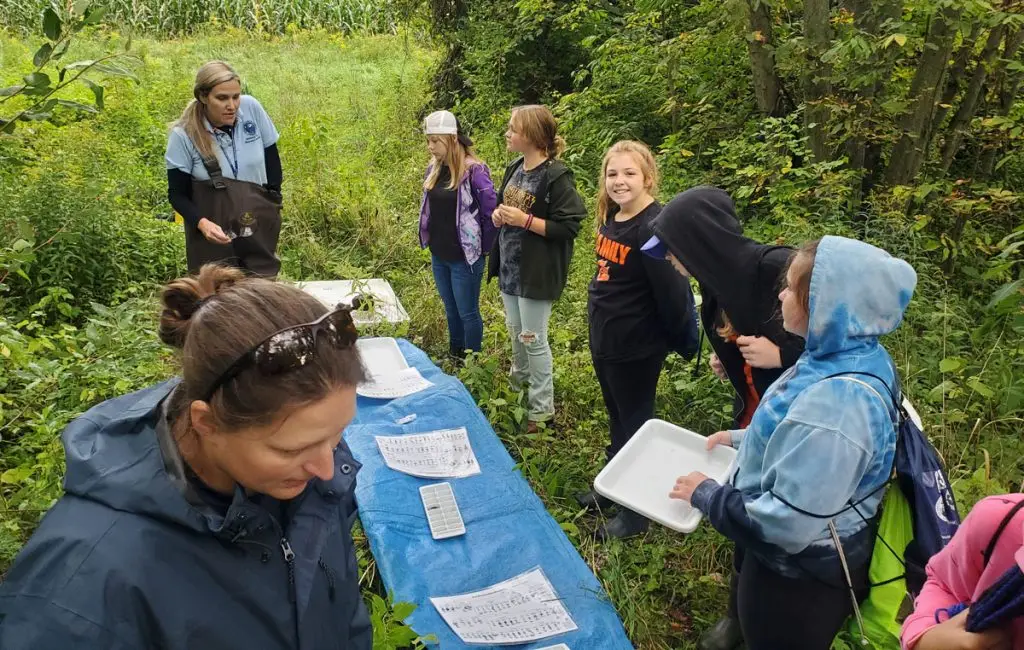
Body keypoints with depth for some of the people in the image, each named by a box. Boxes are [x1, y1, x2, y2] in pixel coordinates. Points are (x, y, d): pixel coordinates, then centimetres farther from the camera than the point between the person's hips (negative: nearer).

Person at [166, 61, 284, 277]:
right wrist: (202, 223, -24)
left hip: (258, 228, 2)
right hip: (214, 234, -2)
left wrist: (274, 204, 7)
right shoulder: (183, 135, -14)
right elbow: (177, 194, -7)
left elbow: (271, 157, 5)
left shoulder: (251, 108, -10)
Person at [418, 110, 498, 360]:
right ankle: (453, 356, 36)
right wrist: (431, 241, 15)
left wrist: (483, 247, -9)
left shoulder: (473, 171, -18)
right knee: (451, 310, 20)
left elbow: (492, 212, -17)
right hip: (439, 256, 7)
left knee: (467, 313, 6)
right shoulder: (433, 170, 4)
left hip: (465, 257, -7)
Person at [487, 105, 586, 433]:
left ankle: (542, 408, 17)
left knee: (533, 339, 1)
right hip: (510, 267, 8)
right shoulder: (515, 169, 7)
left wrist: (525, 220, -25)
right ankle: (519, 384, 44)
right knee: (515, 331, 21)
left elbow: (569, 227, -20)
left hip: (537, 272, -8)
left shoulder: (556, 177, -18)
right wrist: (498, 213, -3)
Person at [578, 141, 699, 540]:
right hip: (604, 341, 8)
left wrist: (680, 342, -14)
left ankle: (637, 510, 25)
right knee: (617, 418, 24)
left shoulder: (653, 228, -25)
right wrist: (599, 323, 16)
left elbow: (672, 291, -23)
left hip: (636, 348, -8)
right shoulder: (610, 219, 4)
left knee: (636, 424, 8)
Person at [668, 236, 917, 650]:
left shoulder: (836, 402, -37)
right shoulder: (850, 356, -5)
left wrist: (706, 494, -20)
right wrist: (740, 439, 9)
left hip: (800, 580, -8)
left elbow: (788, 524, -33)